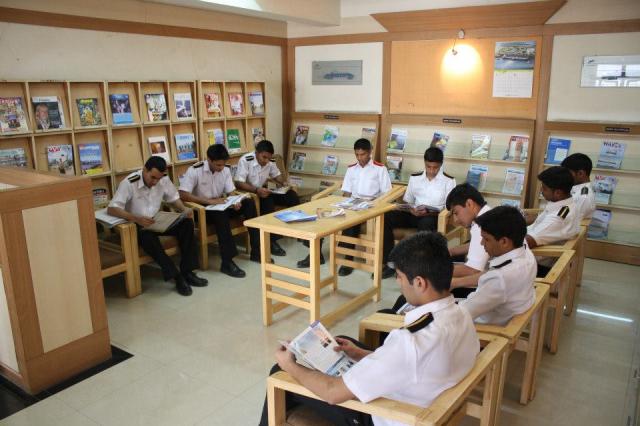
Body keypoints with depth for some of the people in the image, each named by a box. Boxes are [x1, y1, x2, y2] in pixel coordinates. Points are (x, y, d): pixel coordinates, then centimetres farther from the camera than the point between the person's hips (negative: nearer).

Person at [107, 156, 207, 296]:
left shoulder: (163, 179, -6)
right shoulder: (129, 183, -20)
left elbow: (173, 197, 7)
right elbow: (111, 209, -25)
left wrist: (184, 209, -16)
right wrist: (137, 219, -40)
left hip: (157, 221, 5)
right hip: (136, 225, -5)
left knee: (187, 223, -17)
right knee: (148, 236, -38)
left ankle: (187, 271, -15)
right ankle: (177, 276, -29)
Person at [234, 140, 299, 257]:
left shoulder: (270, 161, -3)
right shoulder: (245, 160, -21)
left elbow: (277, 175, 14)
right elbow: (238, 183, -28)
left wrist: (283, 183, -9)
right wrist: (256, 190, -40)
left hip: (263, 191, 7)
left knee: (292, 195, -10)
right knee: (268, 201, -35)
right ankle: (272, 241, -29)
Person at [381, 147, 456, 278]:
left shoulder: (448, 181, 0)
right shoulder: (415, 178, 10)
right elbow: (407, 201, 12)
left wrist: (429, 212, -20)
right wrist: (413, 211, -12)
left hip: (434, 217, -3)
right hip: (414, 214, 4)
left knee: (426, 222, -41)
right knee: (386, 217, -22)